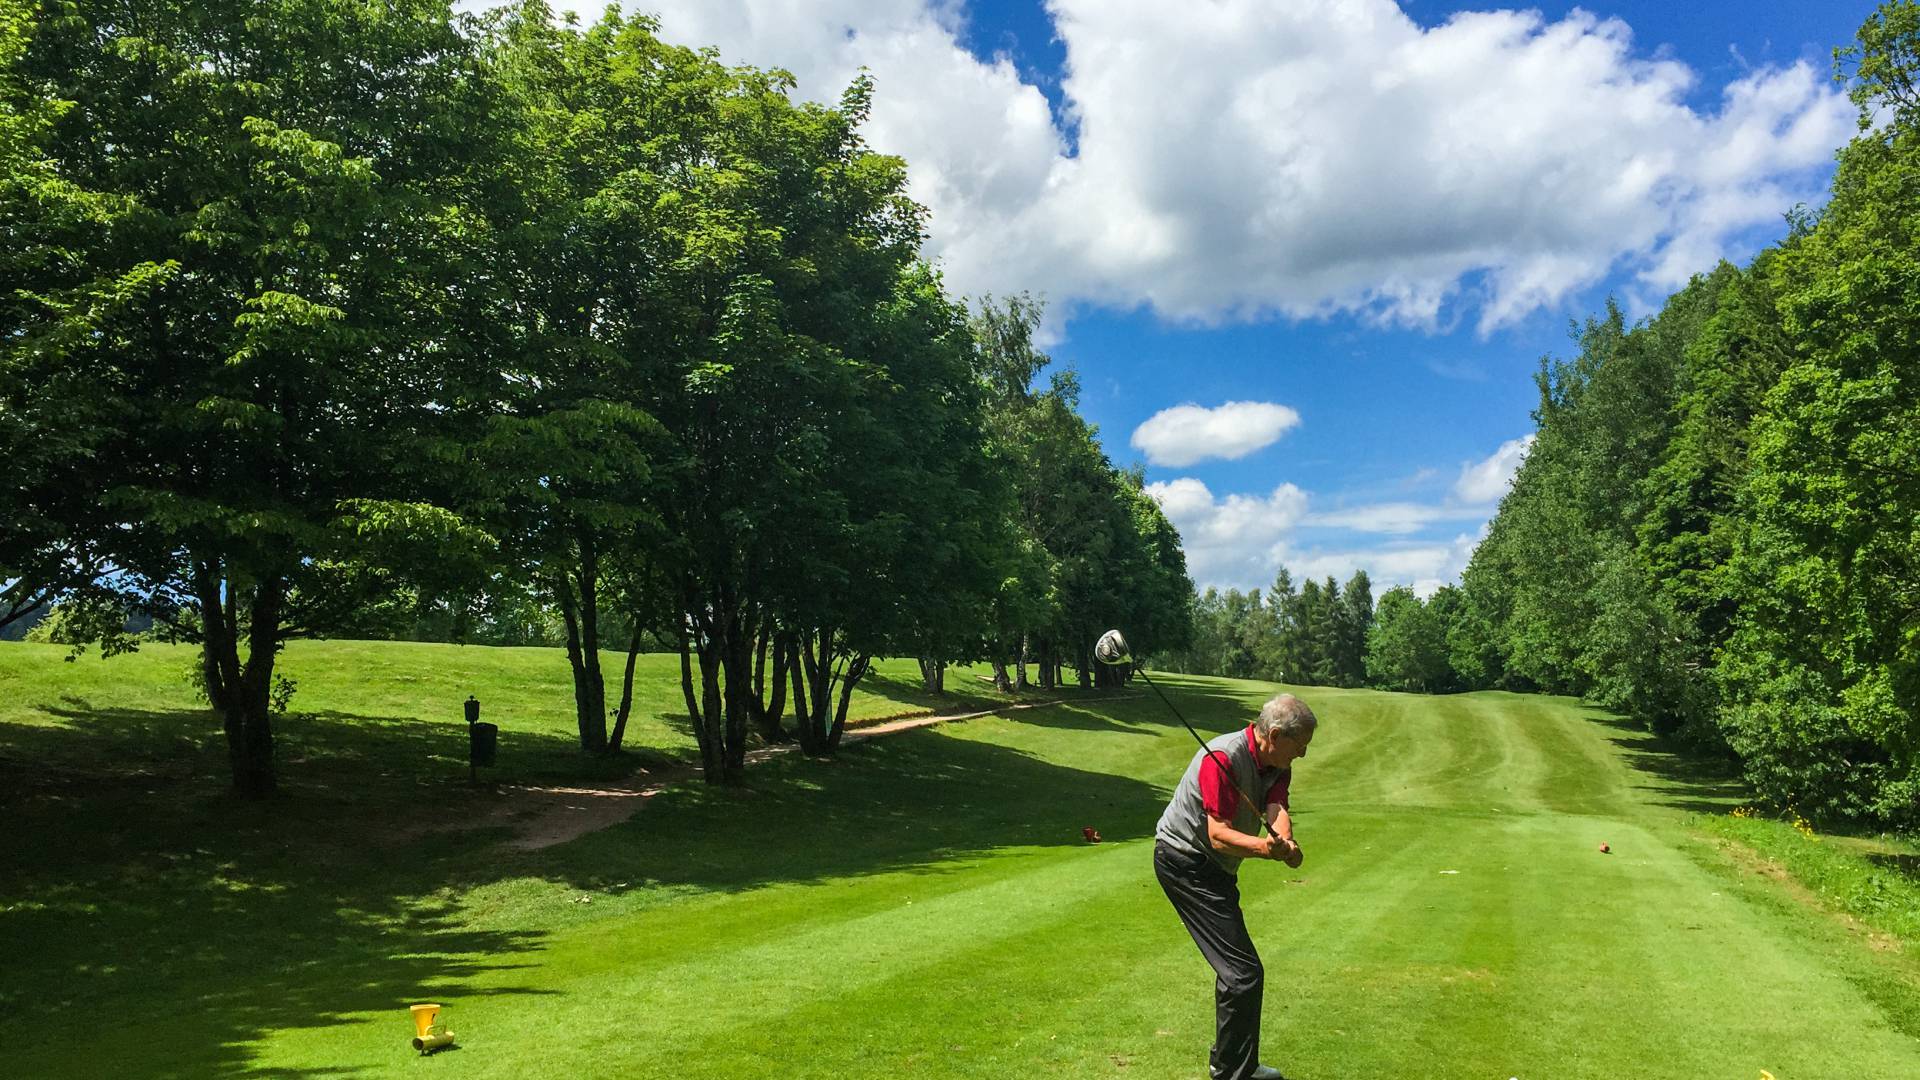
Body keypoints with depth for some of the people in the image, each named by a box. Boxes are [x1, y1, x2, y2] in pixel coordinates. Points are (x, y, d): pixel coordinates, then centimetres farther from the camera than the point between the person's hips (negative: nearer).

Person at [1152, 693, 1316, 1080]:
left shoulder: (1277, 766, 2)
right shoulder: (1222, 758, -26)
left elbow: (1276, 809, -17)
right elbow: (1219, 834, -30)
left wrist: (1284, 840, -40)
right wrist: (1263, 847, -48)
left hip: (1214, 867, 10)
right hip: (1184, 862, -10)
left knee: (1235, 967, 21)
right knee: (1244, 972, -15)